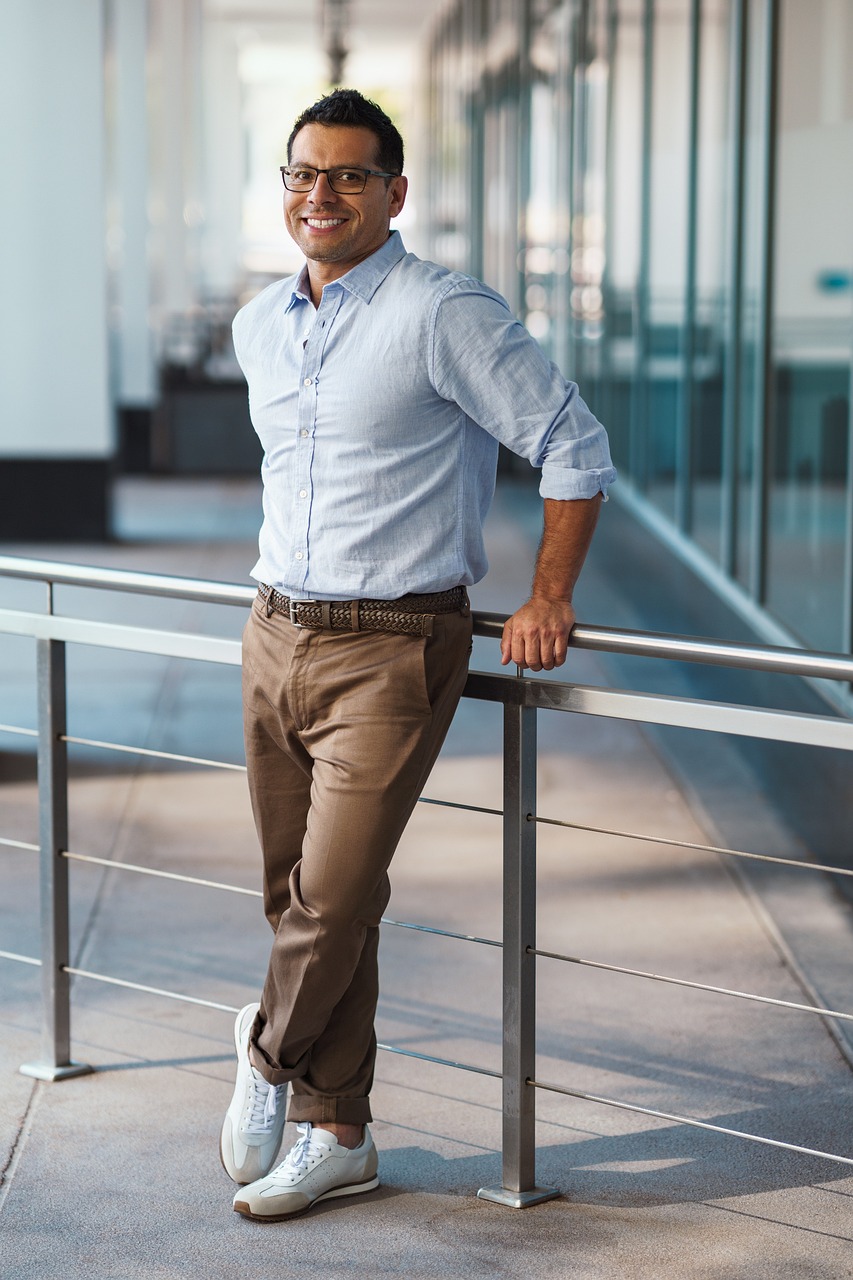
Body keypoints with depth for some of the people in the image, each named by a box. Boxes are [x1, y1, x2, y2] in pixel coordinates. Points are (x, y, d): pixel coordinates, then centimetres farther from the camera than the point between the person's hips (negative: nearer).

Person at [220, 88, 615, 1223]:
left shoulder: (444, 313, -11)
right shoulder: (259, 326, 11)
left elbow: (576, 448, -9)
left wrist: (547, 603, -8)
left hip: (391, 650, -6)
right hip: (276, 638, 7)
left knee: (333, 897, -11)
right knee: (300, 897, 9)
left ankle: (271, 1055, 17)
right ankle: (337, 1138, 20)